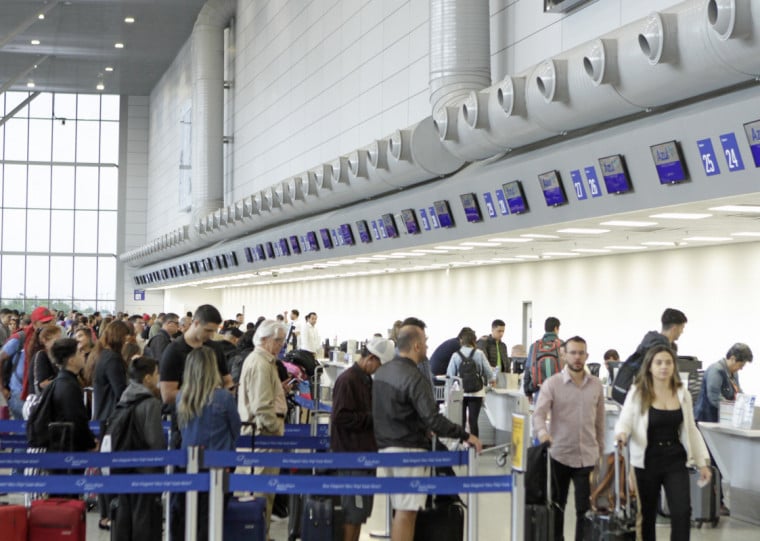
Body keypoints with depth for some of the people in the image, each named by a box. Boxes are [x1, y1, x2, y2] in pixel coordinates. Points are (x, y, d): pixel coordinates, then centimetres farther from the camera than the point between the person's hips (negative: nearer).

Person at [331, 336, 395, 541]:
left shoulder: (366, 380, 14)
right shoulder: (347, 380, -16)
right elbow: (341, 417, -23)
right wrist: (372, 418, -18)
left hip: (366, 452, 10)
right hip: (352, 453, -10)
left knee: (363, 507, 14)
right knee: (354, 509, -4)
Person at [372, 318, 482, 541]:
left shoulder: (381, 372, 10)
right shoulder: (415, 378, -18)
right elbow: (433, 419, -24)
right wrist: (466, 436, -17)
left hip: (385, 447, 8)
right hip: (409, 450, -8)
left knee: (399, 510, 16)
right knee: (406, 512, -5)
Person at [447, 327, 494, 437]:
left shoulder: (456, 355, -6)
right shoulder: (479, 354, -6)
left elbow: (450, 375, -5)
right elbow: (488, 371, 1)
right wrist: (492, 380, 23)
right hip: (476, 392, 0)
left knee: (461, 420, 8)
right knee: (473, 420, 1)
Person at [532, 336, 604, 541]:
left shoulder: (596, 385, 5)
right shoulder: (552, 383, -5)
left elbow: (599, 420, 11)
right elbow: (539, 413, -15)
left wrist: (600, 450, 13)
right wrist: (542, 431, -36)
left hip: (587, 456, 2)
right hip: (559, 454, -1)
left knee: (585, 508, 0)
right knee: (557, 506, 12)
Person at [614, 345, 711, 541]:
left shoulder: (683, 394, 5)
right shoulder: (638, 393, -6)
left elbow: (691, 430, 12)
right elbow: (624, 421, -8)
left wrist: (702, 462, 10)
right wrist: (622, 433, -32)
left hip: (676, 461, 2)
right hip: (647, 462, -2)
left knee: (682, 512, -9)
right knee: (647, 515, 8)